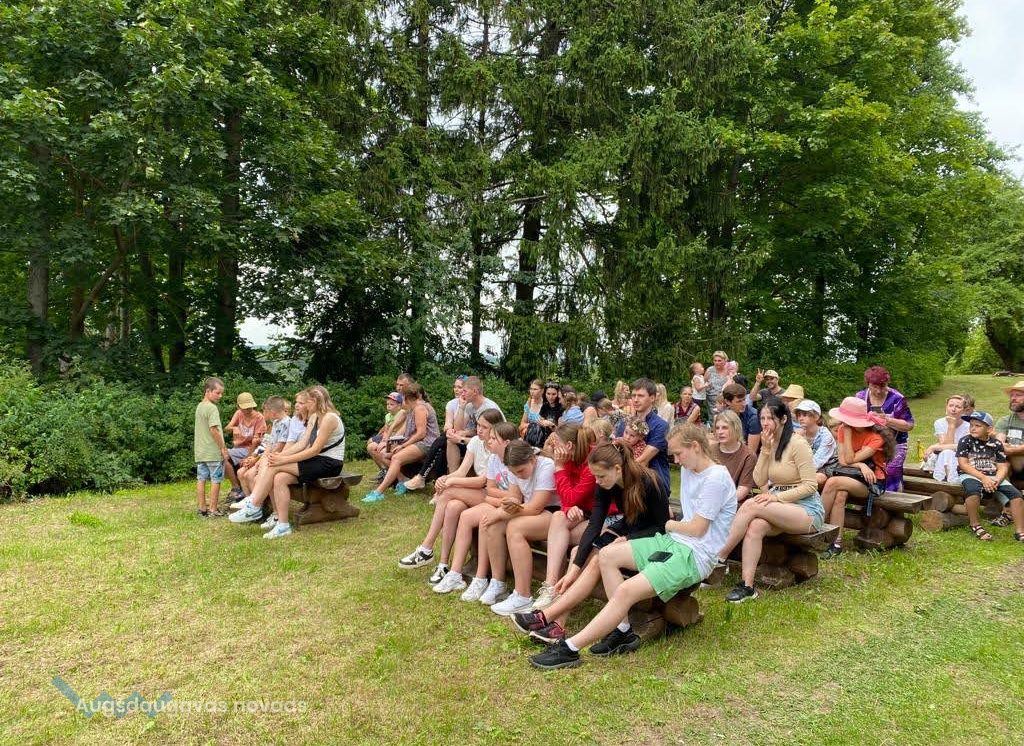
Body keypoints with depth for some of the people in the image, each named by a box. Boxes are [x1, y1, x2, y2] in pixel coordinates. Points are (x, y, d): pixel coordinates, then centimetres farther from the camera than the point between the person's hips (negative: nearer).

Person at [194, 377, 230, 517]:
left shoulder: (199, 406, 14)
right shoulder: (212, 408, -15)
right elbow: (214, 430, -21)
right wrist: (223, 448, -14)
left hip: (200, 451, 8)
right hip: (213, 451, -8)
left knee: (201, 479, 10)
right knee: (216, 480, 1)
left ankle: (202, 508, 16)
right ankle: (213, 510, 5)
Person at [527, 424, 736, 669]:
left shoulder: (716, 478, -16)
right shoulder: (688, 470, 13)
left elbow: (697, 529, -14)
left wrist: (670, 525, 2)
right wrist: (674, 525, -3)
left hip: (695, 555, -10)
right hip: (673, 541, 10)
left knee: (626, 591, -25)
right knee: (606, 555, -1)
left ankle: (569, 649, -21)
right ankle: (623, 632, -3)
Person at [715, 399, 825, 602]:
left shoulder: (797, 444, -12)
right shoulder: (770, 443, 10)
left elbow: (811, 485, -15)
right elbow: (759, 481, 3)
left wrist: (777, 497, -23)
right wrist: (766, 449, -6)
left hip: (807, 510, -6)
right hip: (781, 509, 6)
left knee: (750, 506, -28)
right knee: (754, 526, -28)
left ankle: (720, 558, -21)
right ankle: (747, 586, -31)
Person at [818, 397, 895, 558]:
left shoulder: (876, 437, -12)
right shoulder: (843, 429, 2)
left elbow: (850, 460, -19)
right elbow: (842, 461, -3)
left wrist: (847, 432, -17)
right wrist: (861, 465, -22)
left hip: (873, 480, -4)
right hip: (851, 475, 4)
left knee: (833, 482, -32)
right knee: (840, 494, -33)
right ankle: (836, 543, -30)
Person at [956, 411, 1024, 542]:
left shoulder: (996, 443, 7)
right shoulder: (965, 440, -1)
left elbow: (1003, 467, 5)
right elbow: (963, 464, -7)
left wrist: (997, 480, -17)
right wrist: (983, 478, -16)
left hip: (993, 477, 4)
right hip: (971, 475, -4)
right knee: (973, 489, -36)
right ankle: (975, 525, -18)